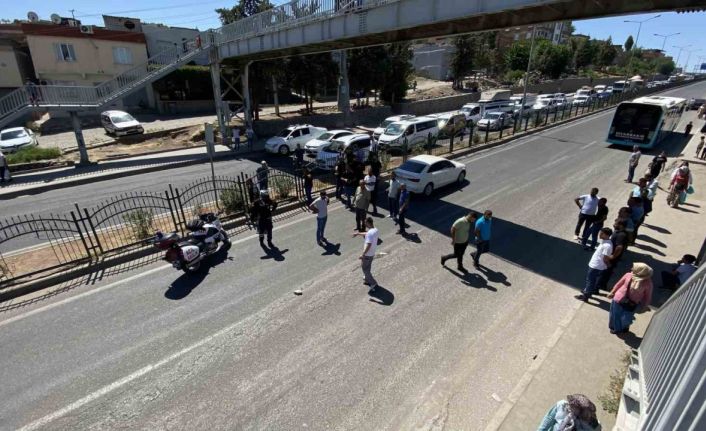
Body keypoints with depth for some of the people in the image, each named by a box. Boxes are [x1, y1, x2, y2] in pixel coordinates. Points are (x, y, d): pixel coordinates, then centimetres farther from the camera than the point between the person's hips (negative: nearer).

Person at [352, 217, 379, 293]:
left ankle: (373, 284, 6)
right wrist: (358, 233, 26)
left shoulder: (370, 233, -29)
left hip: (367, 254, -9)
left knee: (365, 269, 5)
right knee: (367, 268, 26)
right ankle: (368, 280, 44)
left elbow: (368, 245, -31)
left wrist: (362, 255, -26)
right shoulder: (375, 230, 0)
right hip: (372, 253, 9)